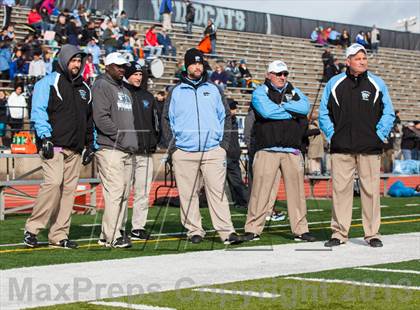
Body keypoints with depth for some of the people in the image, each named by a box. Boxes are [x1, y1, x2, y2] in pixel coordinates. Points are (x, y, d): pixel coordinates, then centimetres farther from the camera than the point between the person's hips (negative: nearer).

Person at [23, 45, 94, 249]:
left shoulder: (84, 88, 21)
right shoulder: (48, 82, 2)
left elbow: (89, 120, 26)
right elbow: (38, 111, -7)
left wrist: (90, 145, 19)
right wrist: (45, 137, -16)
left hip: (75, 149, 7)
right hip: (53, 145, -6)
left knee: (69, 190, 2)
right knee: (53, 182, -20)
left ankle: (59, 235, 5)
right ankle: (32, 228, -11)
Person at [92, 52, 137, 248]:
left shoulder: (125, 91, 25)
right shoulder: (101, 86, -3)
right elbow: (101, 118, -14)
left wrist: (133, 141, 13)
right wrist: (120, 136, -16)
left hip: (128, 150, 9)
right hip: (110, 149, -9)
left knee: (124, 193, 8)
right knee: (114, 192, -12)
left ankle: (117, 231, 13)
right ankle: (112, 237, -11)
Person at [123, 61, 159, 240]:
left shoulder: (148, 97, 19)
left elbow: (155, 121, 23)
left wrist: (154, 141, 12)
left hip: (145, 152, 6)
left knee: (143, 192, 4)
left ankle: (138, 227, 9)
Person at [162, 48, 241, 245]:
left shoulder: (213, 90, 14)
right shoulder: (176, 92, 11)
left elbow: (225, 116, 16)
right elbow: (167, 120, 12)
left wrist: (224, 141, 5)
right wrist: (172, 145, 1)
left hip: (213, 151, 0)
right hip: (184, 153, 0)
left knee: (217, 191, -7)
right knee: (188, 194, 1)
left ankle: (226, 231, -10)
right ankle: (194, 230, 9)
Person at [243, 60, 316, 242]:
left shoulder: (294, 92, 19)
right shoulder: (260, 92, 6)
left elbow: (305, 107, -1)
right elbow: (266, 111, -13)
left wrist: (282, 104, -6)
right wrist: (291, 112, -1)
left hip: (292, 150, 4)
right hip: (267, 149, -4)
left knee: (296, 189, 3)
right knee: (261, 190, -7)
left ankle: (300, 229, 10)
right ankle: (253, 229, -1)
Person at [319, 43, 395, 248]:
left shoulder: (377, 84, 7)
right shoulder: (334, 84, 7)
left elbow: (388, 113, 10)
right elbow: (324, 113, 13)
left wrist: (379, 135, 0)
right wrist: (332, 135, 4)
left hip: (369, 148, 0)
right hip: (341, 148, 0)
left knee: (370, 190, -1)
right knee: (340, 190, 0)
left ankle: (372, 233, 7)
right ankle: (339, 233, 7)